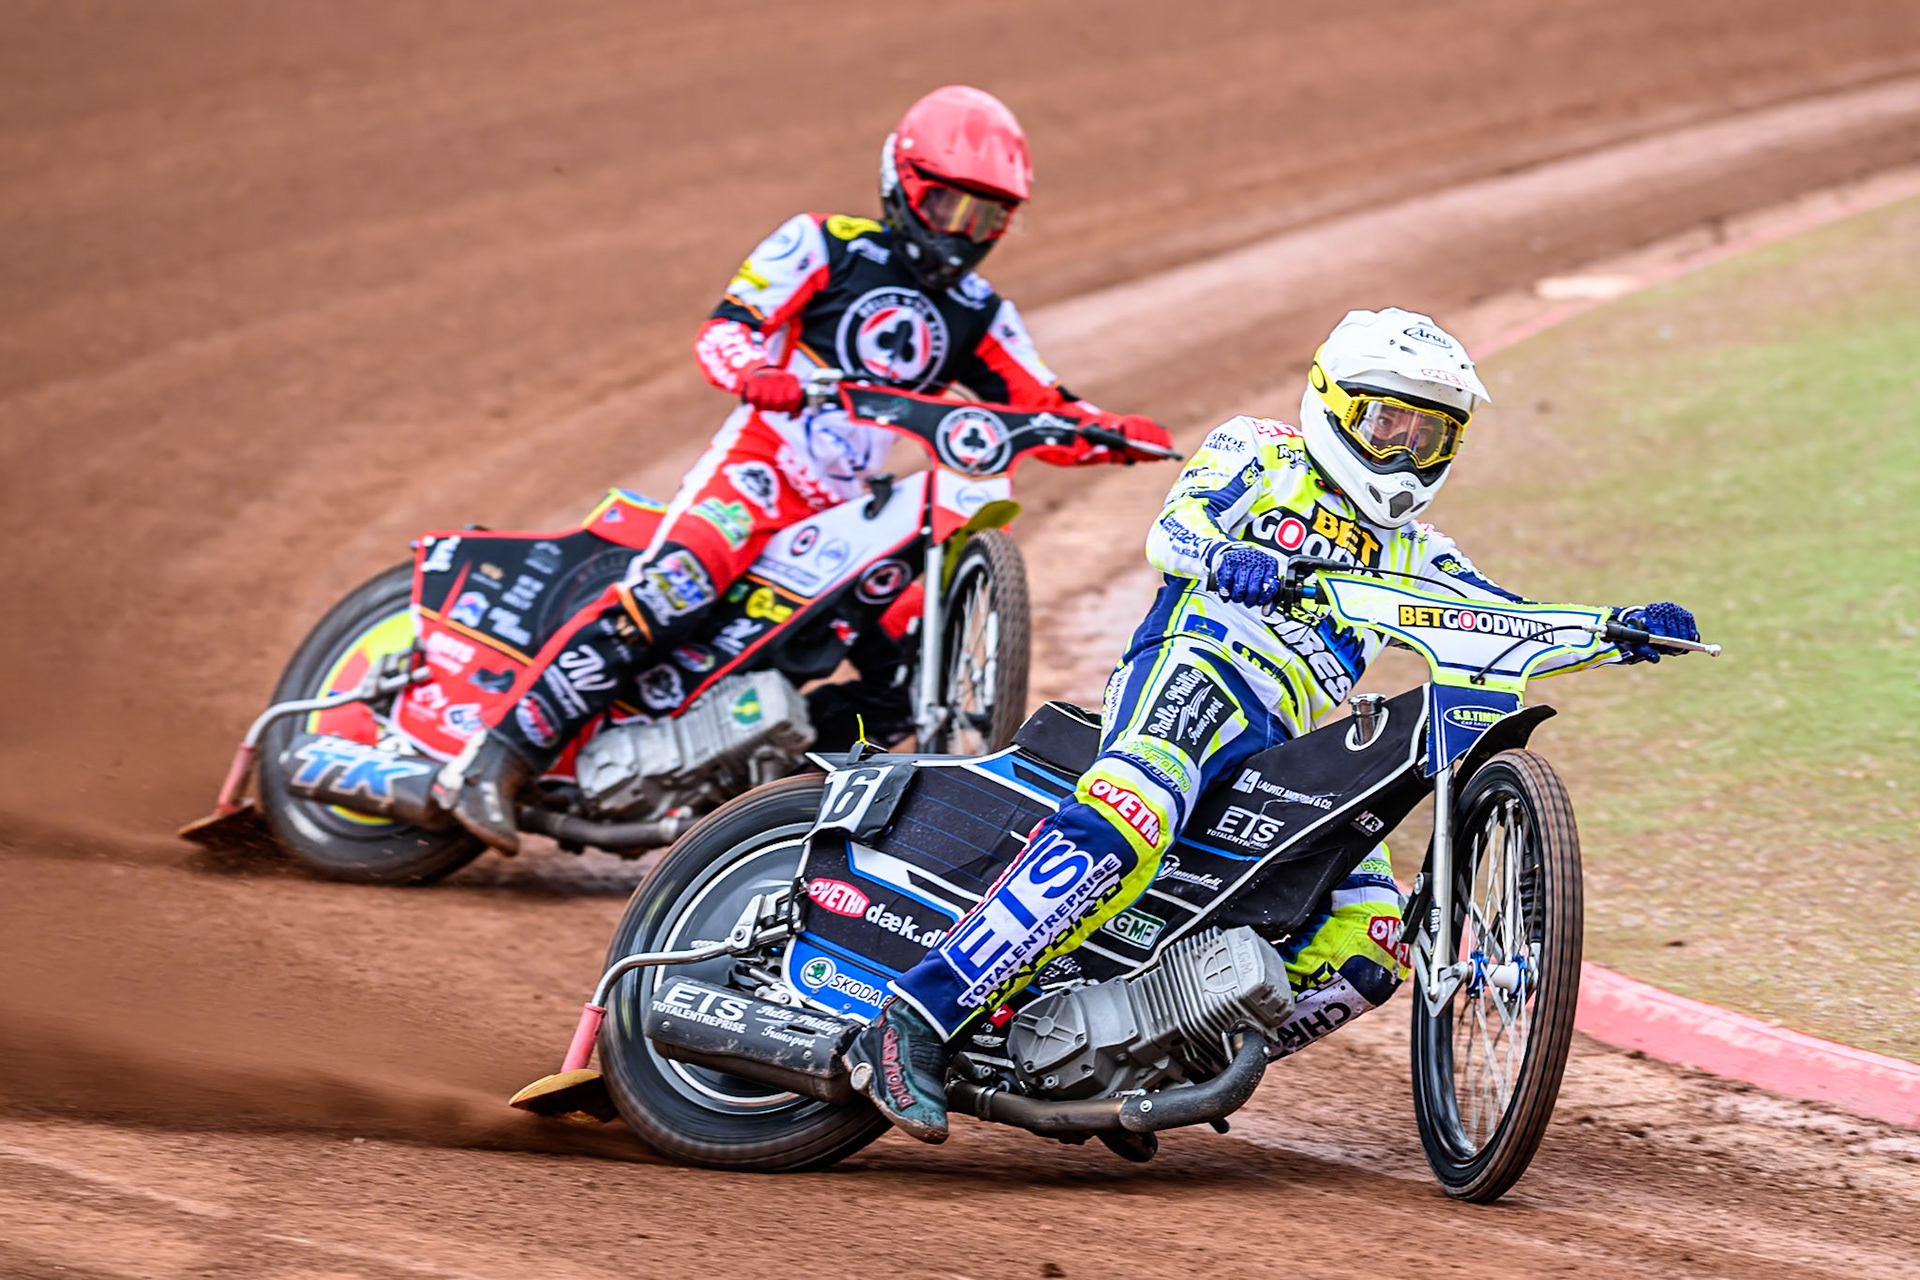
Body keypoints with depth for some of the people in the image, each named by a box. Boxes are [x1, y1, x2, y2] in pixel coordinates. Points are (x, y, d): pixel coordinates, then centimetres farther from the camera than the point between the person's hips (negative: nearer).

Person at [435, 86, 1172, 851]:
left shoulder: (975, 315, 16)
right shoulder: (827, 247, 1)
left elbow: (1046, 414, 12)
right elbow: (722, 331, -8)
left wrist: (1114, 432, -10)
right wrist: (752, 372, -31)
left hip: (848, 505, 7)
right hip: (761, 463, -7)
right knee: (666, 596, -29)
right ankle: (494, 761, -32)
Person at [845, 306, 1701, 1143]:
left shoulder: (1406, 551, 31)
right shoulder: (1262, 454, 13)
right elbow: (1174, 526, -6)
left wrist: (1624, 632, 5)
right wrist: (1227, 555, -30)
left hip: (1284, 756, 7)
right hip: (1196, 665, -7)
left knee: (1371, 946, -9)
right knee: (1126, 826, -37)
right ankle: (915, 1024, -41)